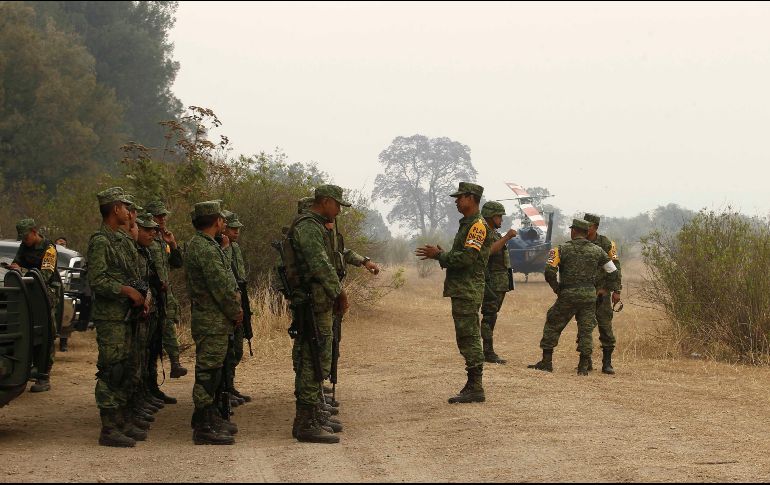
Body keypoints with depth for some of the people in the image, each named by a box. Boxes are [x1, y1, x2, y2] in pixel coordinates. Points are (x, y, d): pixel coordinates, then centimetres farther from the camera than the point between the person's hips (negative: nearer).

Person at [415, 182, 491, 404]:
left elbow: (467, 258, -22)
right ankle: (473, 386, 18)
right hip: (462, 291, 11)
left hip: (468, 291, -11)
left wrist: (439, 255, -13)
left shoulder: (478, 225, -13)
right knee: (467, 338, 13)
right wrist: (441, 255, 9)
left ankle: (475, 388, -7)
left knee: (469, 339, -9)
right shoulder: (467, 224, 19)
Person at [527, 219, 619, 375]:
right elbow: (613, 272, 10)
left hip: (568, 295, -3)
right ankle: (583, 367, 4)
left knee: (552, 326, 10)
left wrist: (557, 289, 2)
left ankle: (546, 362, 10)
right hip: (590, 296, 3)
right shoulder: (597, 250, 6)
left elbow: (549, 271, -11)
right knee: (586, 330, 8)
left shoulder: (562, 249, -4)